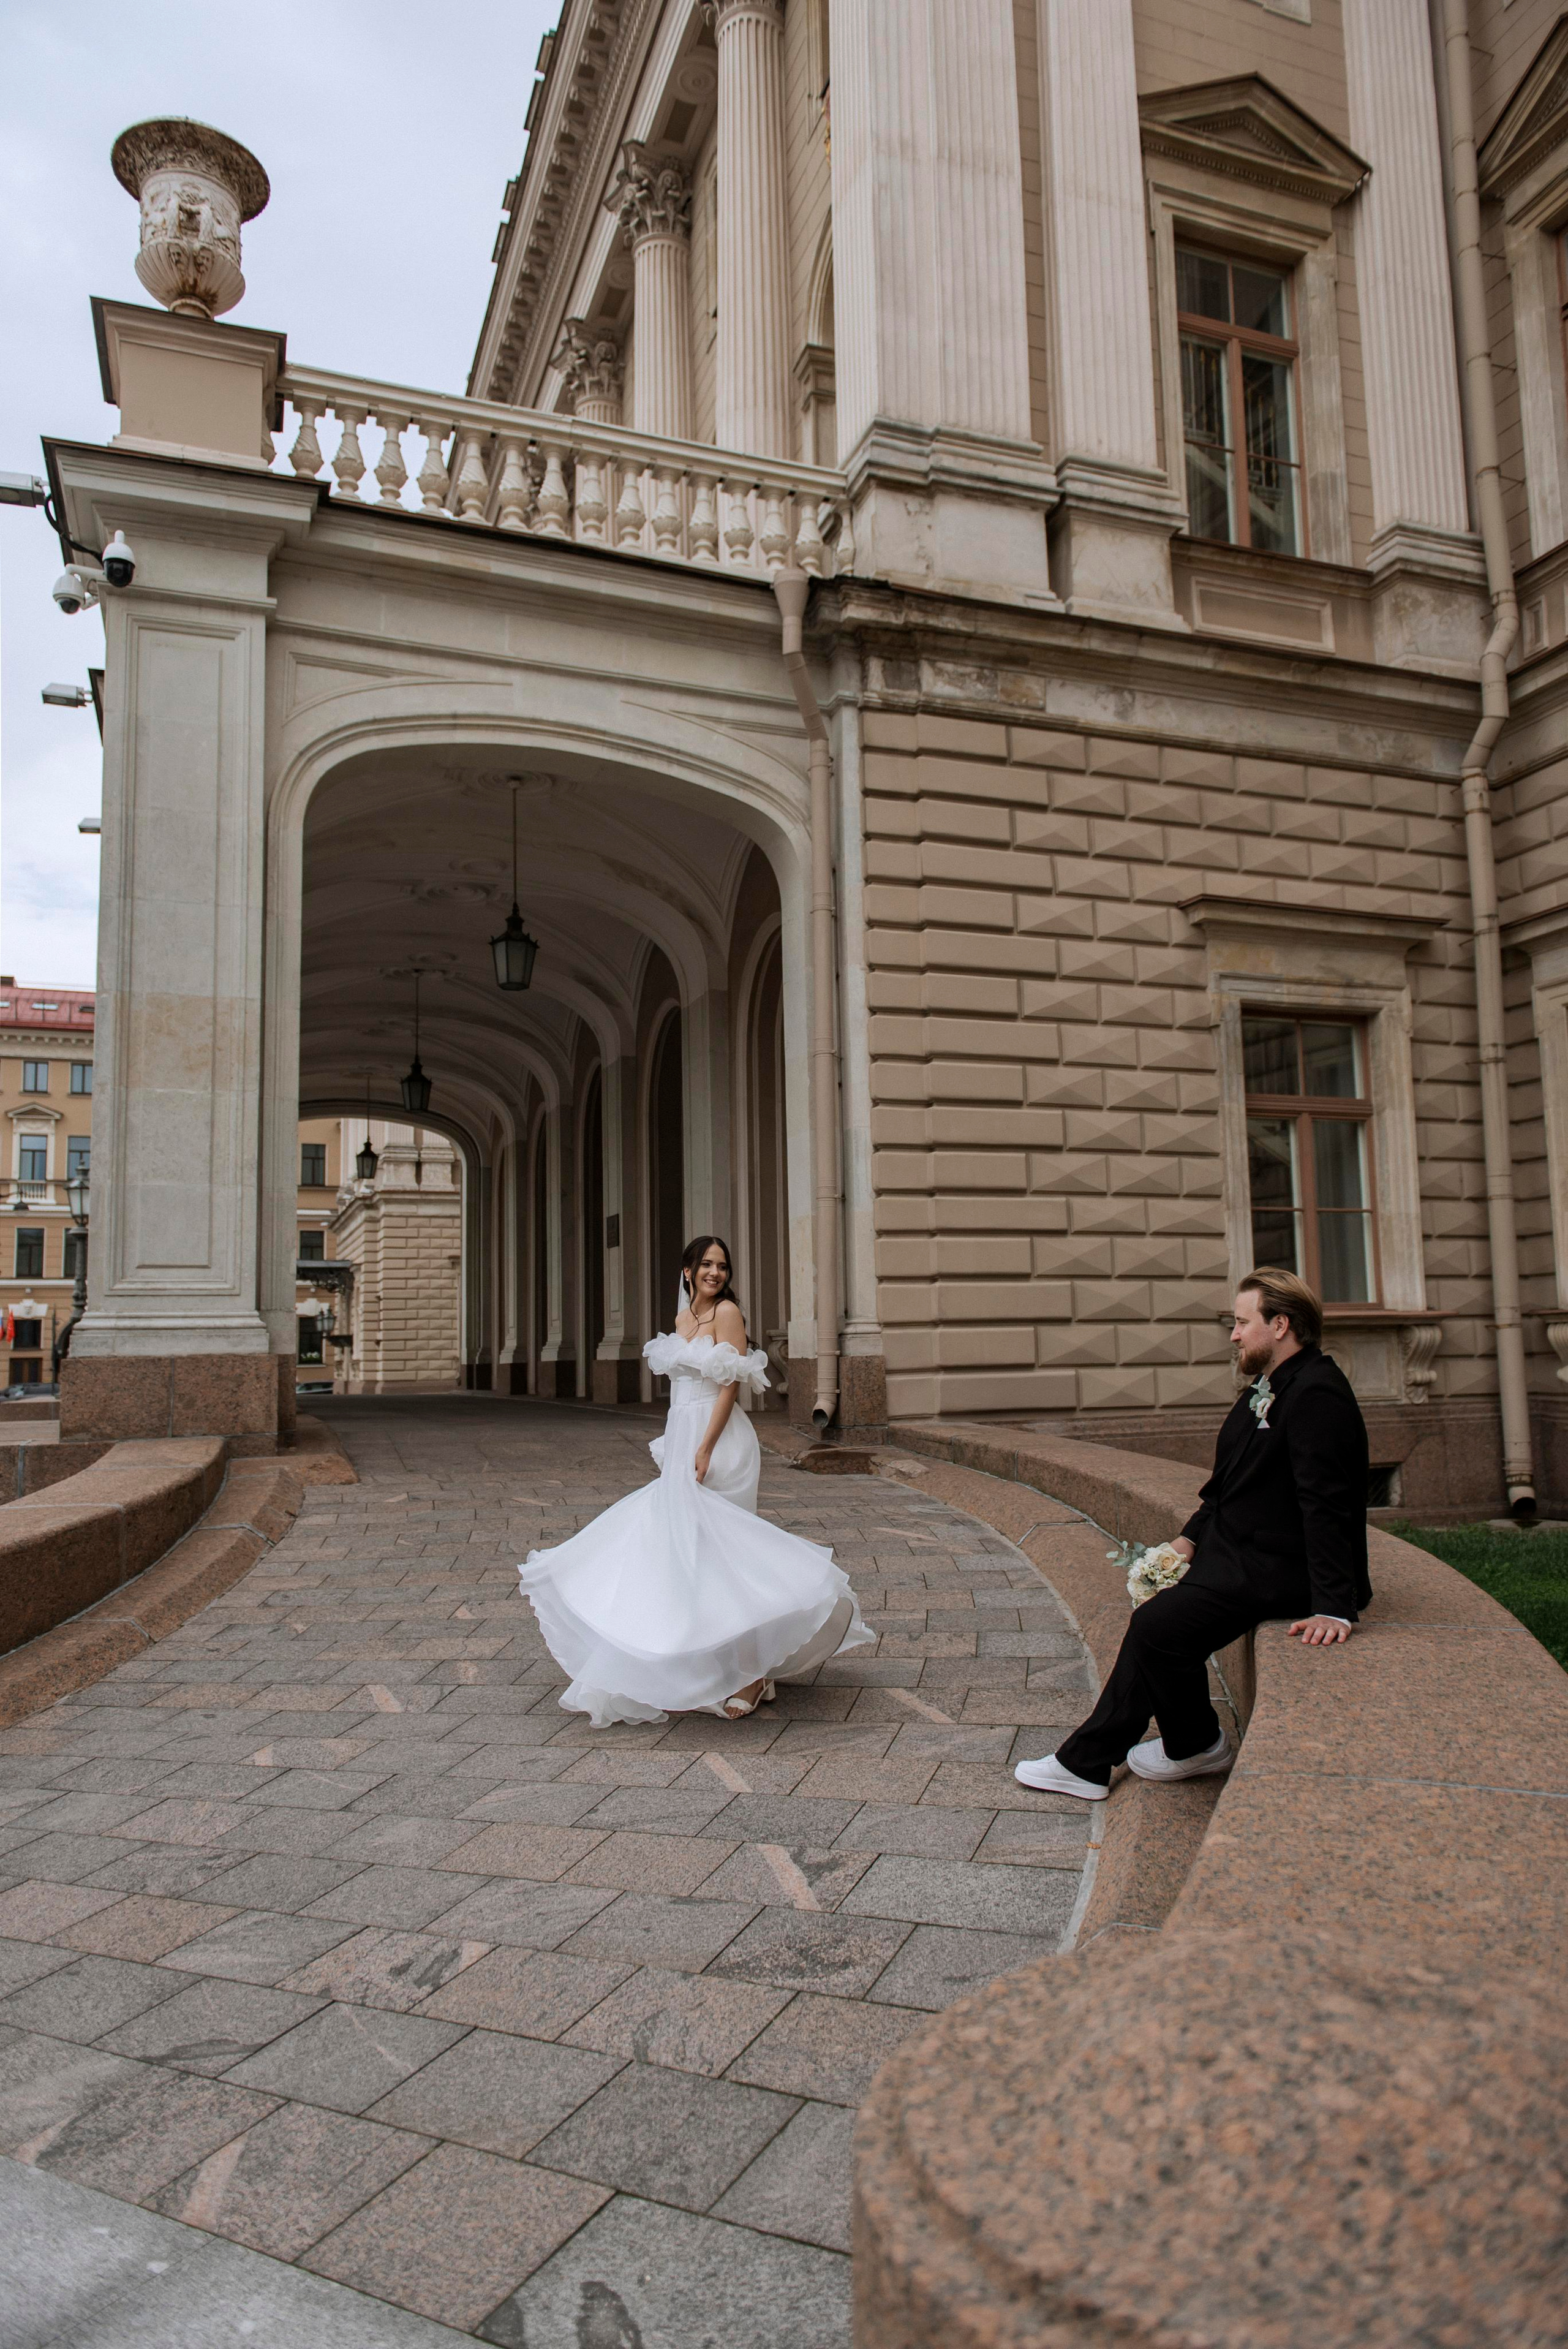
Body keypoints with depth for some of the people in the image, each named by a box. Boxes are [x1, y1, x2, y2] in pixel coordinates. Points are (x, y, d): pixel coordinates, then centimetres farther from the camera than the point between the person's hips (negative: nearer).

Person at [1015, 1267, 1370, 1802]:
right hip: (1239, 1555, 11)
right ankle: (1087, 1762, 15)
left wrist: (1333, 1609, -28)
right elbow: (1227, 1483, 19)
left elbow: (1327, 1507, -25)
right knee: (1155, 1616, 7)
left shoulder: (1316, 1395, -20)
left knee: (1159, 1624, -16)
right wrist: (1189, 1539, 8)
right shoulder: (1266, 1389, 13)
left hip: (1274, 1573, -11)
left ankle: (1196, 1745, 11)